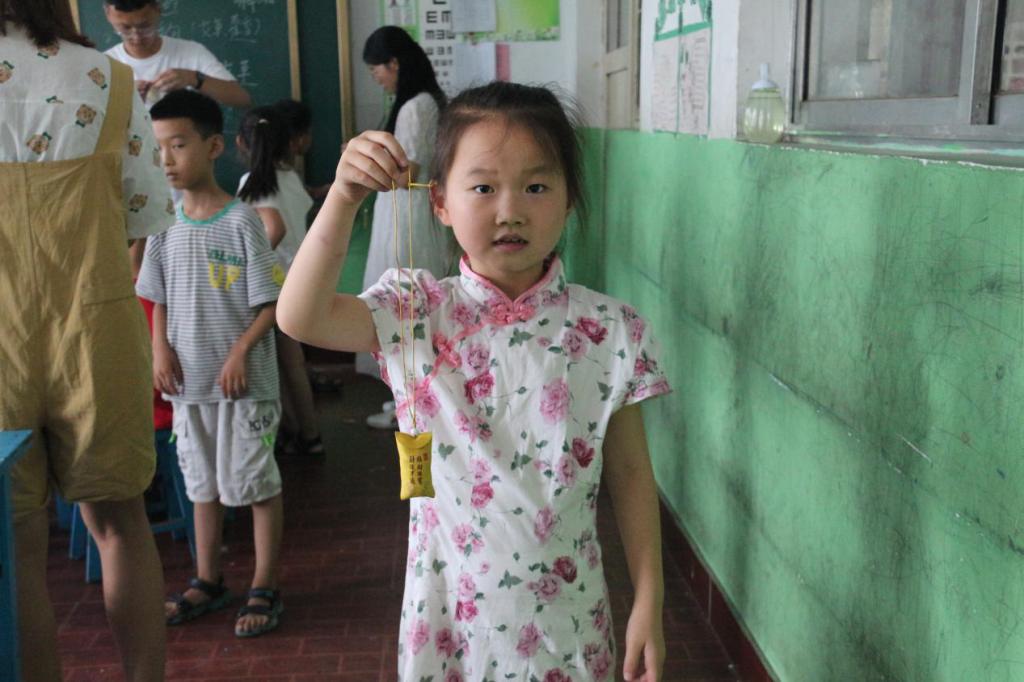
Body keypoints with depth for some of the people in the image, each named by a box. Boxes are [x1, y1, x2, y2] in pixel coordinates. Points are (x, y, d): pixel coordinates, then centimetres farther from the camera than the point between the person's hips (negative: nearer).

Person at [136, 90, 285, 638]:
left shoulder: (240, 220, -11)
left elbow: (271, 302, -11)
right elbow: (158, 300, 12)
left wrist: (240, 351, -20)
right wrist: (160, 347, -4)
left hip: (244, 382, -6)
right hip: (188, 381, 6)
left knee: (256, 481, 4)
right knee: (202, 483, 17)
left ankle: (265, 589, 17)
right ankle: (207, 582, 33)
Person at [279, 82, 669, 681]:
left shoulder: (610, 331, -8)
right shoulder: (417, 315, -7)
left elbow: (630, 473, -1)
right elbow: (301, 317, -22)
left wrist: (649, 601, 0)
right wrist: (344, 198, -31)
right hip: (449, 612, 0)